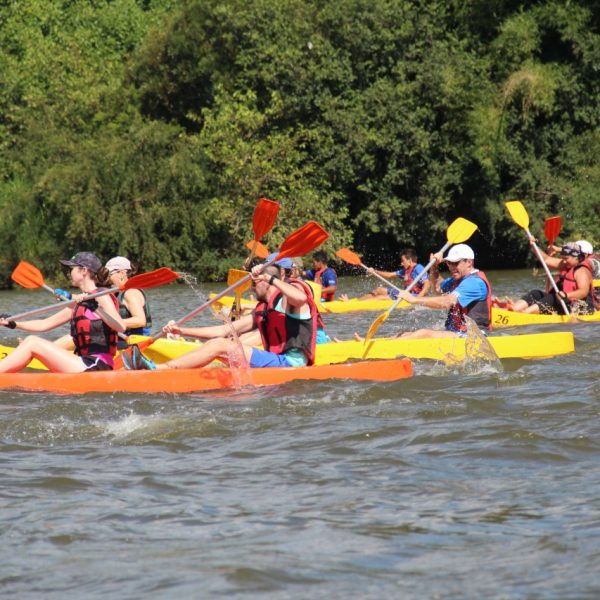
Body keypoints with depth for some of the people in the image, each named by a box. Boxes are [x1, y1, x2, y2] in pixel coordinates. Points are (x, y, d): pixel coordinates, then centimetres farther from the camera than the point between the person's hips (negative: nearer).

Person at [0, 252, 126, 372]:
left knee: (32, 343, -11)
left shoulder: (102, 297, -5)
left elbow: (121, 327, -21)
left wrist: (96, 308, -32)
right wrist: (14, 324, 13)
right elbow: (44, 324, 22)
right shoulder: (78, 303, 20)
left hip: (97, 367, -9)